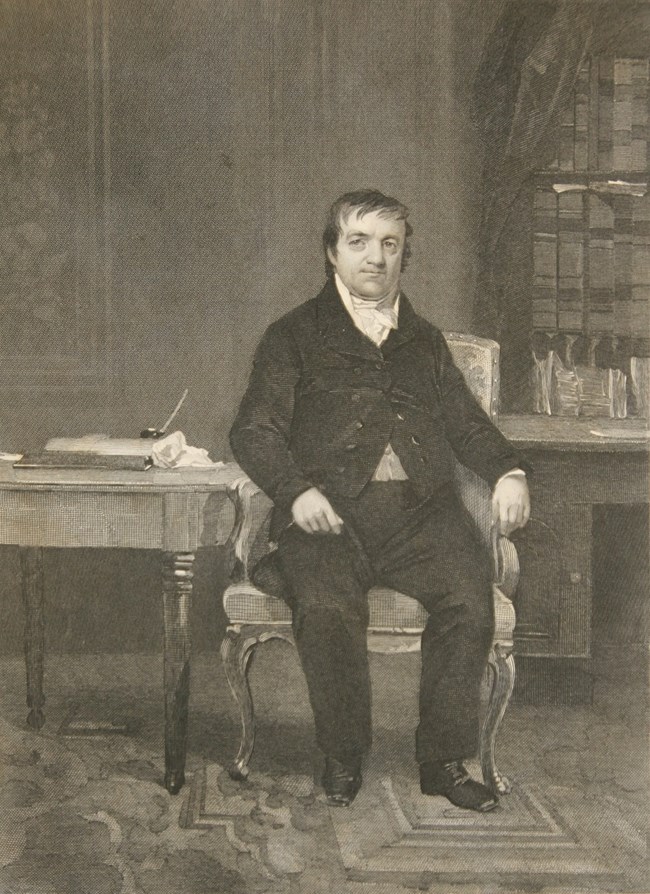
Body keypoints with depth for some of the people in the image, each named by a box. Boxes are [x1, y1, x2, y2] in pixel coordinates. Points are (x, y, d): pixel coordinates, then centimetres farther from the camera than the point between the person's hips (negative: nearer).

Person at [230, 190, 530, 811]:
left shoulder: (425, 341, 28)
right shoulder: (295, 336, 16)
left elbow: (467, 423, 24)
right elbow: (254, 430, 7)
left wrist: (508, 471, 2)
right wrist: (296, 490, -12)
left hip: (421, 509, 3)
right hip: (329, 513, -2)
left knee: (470, 598, -27)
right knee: (327, 608, -32)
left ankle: (444, 759, -11)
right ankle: (343, 755, -8)